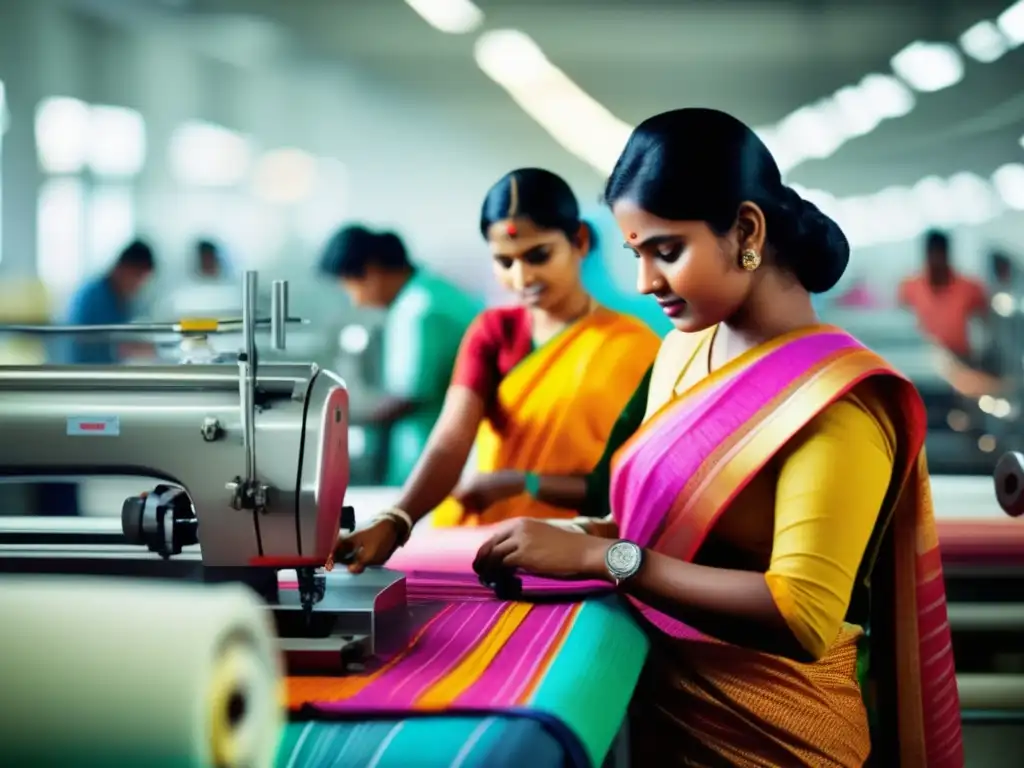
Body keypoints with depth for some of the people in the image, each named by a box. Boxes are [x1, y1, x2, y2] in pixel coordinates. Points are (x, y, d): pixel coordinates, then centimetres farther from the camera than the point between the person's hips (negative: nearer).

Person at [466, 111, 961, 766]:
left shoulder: (835, 400, -19)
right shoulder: (685, 352, 3)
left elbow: (804, 617, -26)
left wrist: (600, 556, -27)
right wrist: (576, 537, -6)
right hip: (666, 703, 6)